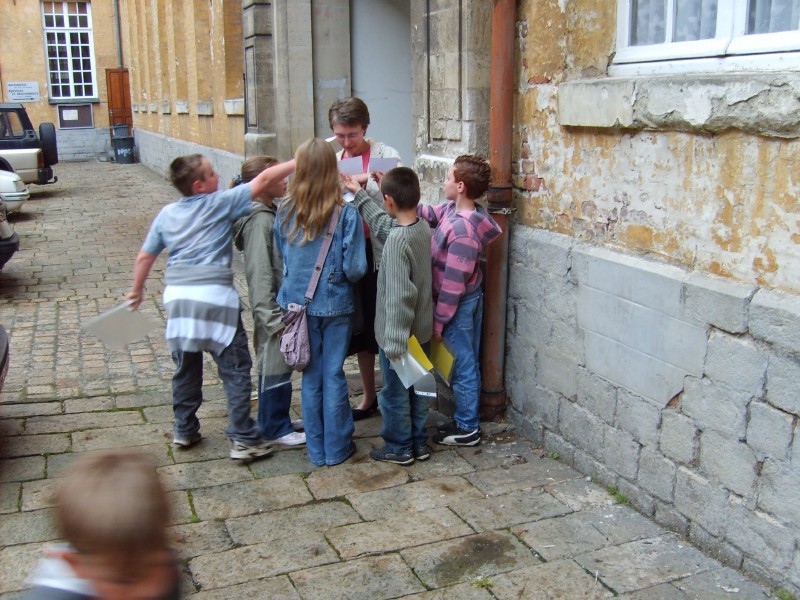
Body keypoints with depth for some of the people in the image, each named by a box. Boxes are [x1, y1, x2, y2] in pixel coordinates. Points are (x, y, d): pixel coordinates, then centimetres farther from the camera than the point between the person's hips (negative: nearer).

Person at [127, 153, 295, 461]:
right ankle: (243, 439, 3)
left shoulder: (166, 214, 13)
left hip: (177, 296, 6)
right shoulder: (221, 203, -2)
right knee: (235, 370, 2)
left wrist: (137, 290, 30)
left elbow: (144, 257, 17)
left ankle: (184, 430, 31)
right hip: (214, 296, -6)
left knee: (186, 368, 19)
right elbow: (263, 180, -7)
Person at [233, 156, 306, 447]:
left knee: (278, 366, 18)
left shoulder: (271, 214, 10)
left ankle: (273, 420, 31)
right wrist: (274, 318, -21)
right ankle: (276, 429, 14)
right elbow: (260, 274, -22)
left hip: (282, 306, 10)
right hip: (273, 311, -10)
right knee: (275, 367, 2)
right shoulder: (260, 221, -19)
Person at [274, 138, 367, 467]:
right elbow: (355, 268, -14)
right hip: (336, 304, -2)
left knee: (310, 376, 13)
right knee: (334, 375, 8)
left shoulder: (285, 212, -5)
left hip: (298, 303, 3)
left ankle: (317, 449, 24)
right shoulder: (346, 213, -14)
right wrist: (341, 278, 7)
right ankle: (337, 448, 20)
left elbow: (282, 255, 8)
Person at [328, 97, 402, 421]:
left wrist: (366, 182, -25)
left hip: (380, 251, -6)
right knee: (360, 326, 14)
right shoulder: (333, 160, 9)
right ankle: (369, 396, 28)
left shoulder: (385, 155, -8)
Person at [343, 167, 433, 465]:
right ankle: (419, 443, 31)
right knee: (417, 387, 19)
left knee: (395, 392, 9)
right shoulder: (423, 227, -1)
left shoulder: (397, 239, -26)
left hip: (399, 332, -8)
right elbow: (382, 224, 19)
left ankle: (399, 448, 22)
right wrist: (359, 194, 24)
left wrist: (394, 340, -24)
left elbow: (399, 295, -28)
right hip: (421, 328, 8)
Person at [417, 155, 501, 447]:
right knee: (466, 362, 18)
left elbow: (454, 282, -25)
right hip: (470, 299, 9)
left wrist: (439, 320, -18)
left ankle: (467, 429, 18)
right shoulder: (452, 210, -1)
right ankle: (466, 419, 32)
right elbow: (429, 213, 19)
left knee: (463, 365, 4)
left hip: (458, 305, -9)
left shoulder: (463, 229, -27)